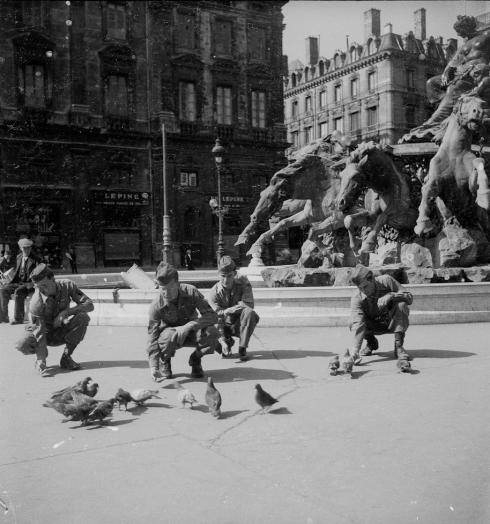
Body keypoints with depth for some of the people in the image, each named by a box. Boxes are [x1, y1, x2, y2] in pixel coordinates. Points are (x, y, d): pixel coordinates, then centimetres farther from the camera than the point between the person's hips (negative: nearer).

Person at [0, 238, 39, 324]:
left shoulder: (35, 260, -6)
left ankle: (18, 318, -25)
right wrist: (11, 282, 5)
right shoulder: (19, 257, 13)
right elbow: (16, 271, 19)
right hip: (18, 283, 7)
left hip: (29, 284, -6)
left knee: (18, 292, -33)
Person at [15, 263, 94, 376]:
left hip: (62, 332, 2)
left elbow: (90, 305, -21)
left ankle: (66, 358, -13)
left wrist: (66, 312, -33)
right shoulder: (36, 302, -28)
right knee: (23, 345, -31)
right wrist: (42, 362, -36)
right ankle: (40, 360, 6)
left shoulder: (67, 286, -19)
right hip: (46, 333, -2)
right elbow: (40, 333, -29)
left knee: (83, 317, -27)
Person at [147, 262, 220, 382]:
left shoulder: (191, 292, -23)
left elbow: (212, 316, -26)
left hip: (191, 332, 1)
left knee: (212, 333, -31)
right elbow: (152, 336, -25)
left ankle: (195, 359, 0)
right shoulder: (156, 305, -24)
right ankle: (164, 361, -3)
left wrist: (188, 326, -40)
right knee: (169, 336, -38)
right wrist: (153, 367, -36)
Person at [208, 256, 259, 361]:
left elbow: (249, 305, -22)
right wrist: (223, 341, -30)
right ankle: (228, 342, 11)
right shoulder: (214, 292, -14)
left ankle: (242, 348, -18)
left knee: (249, 313, -33)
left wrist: (225, 311, -25)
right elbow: (216, 317, -19)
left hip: (240, 325, -1)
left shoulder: (243, 284, -13)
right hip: (224, 326, 1)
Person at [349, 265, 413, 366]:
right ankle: (371, 342, 8)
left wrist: (390, 296, -42)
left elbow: (410, 298, -23)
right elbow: (357, 323, -36)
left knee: (401, 305, -31)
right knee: (353, 324, -26)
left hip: (393, 322, -1)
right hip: (375, 326, 1)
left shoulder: (386, 281, -23)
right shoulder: (356, 298, -24)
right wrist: (355, 350, -49)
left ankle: (398, 346, -21)